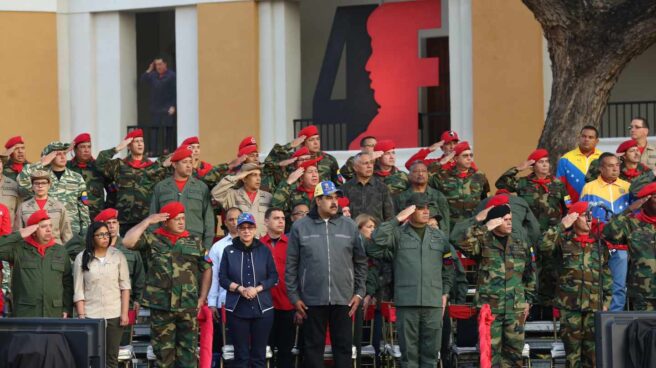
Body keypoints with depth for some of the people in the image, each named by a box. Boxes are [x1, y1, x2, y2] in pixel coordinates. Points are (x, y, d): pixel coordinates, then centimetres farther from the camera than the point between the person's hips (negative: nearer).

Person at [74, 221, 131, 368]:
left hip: (114, 315, 1)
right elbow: (79, 291, 0)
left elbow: (125, 287, 4)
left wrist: (125, 313, -2)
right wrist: (81, 316, -6)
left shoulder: (118, 256, 4)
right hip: (91, 316, -1)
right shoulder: (82, 258, 1)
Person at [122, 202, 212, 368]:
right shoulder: (153, 239, 5)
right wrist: (147, 222, -3)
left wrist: (202, 297, 6)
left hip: (188, 306, 1)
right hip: (161, 305, -1)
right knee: (164, 351, 5)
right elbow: (128, 242, -7)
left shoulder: (194, 242, 10)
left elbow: (206, 269, 14)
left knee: (188, 350, 1)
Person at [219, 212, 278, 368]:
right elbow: (222, 278, 2)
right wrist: (240, 289, -14)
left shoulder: (264, 250, 6)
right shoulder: (229, 251, 5)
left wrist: (257, 289, -12)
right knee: (241, 355, 1)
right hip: (237, 309, 0)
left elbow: (274, 277, 4)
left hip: (262, 308, 0)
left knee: (259, 355, 2)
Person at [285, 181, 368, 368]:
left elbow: (361, 262, 9)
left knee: (343, 345, 4)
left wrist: (359, 292, 3)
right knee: (313, 346, 5)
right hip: (312, 300, -1)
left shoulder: (349, 226, 6)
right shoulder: (300, 227, 1)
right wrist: (294, 296, -1)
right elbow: (291, 265, 2)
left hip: (343, 299, 1)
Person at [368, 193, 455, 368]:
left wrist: (445, 293, 11)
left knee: (431, 350, 3)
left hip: (433, 303, 3)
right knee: (409, 350, 0)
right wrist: (396, 220, -9)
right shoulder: (398, 234, 5)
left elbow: (448, 268, 20)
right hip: (406, 302, -3)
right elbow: (376, 242, -14)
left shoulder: (440, 236, 15)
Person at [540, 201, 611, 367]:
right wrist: (562, 226, -15)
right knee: (573, 351, -1)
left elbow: (606, 275, 14)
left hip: (594, 306, 2)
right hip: (570, 305, -2)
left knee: (593, 350, -1)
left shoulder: (599, 244, 12)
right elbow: (544, 245, -17)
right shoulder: (564, 241, 4)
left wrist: (606, 302, 8)